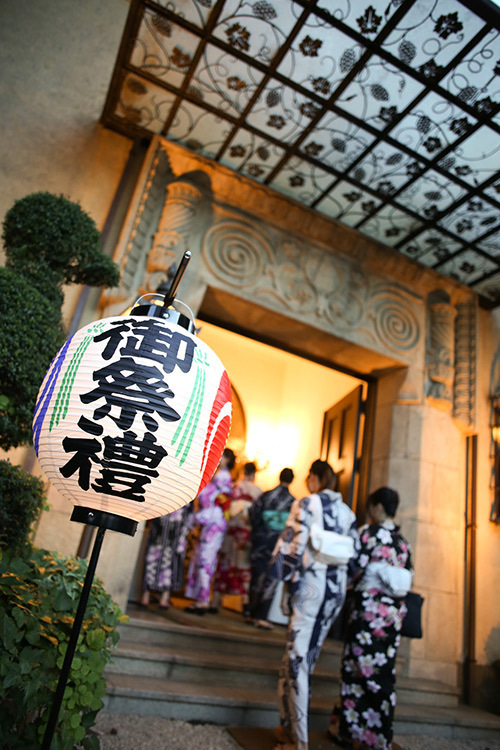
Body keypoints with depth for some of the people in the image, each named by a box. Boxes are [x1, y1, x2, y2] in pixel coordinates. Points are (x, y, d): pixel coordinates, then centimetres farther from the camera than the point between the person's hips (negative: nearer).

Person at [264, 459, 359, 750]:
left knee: (297, 658, 2)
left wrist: (276, 575, -4)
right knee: (309, 655, 16)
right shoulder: (348, 511, 10)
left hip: (311, 583, -6)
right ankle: (291, 726, 27)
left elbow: (291, 543, -12)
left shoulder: (306, 504, -7)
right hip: (337, 587, 6)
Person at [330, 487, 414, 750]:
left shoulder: (370, 532, -10)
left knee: (358, 668, 5)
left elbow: (357, 567, -12)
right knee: (384, 672, 13)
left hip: (368, 604, -6)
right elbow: (407, 578, 11)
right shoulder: (403, 541, 8)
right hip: (394, 610, 6)